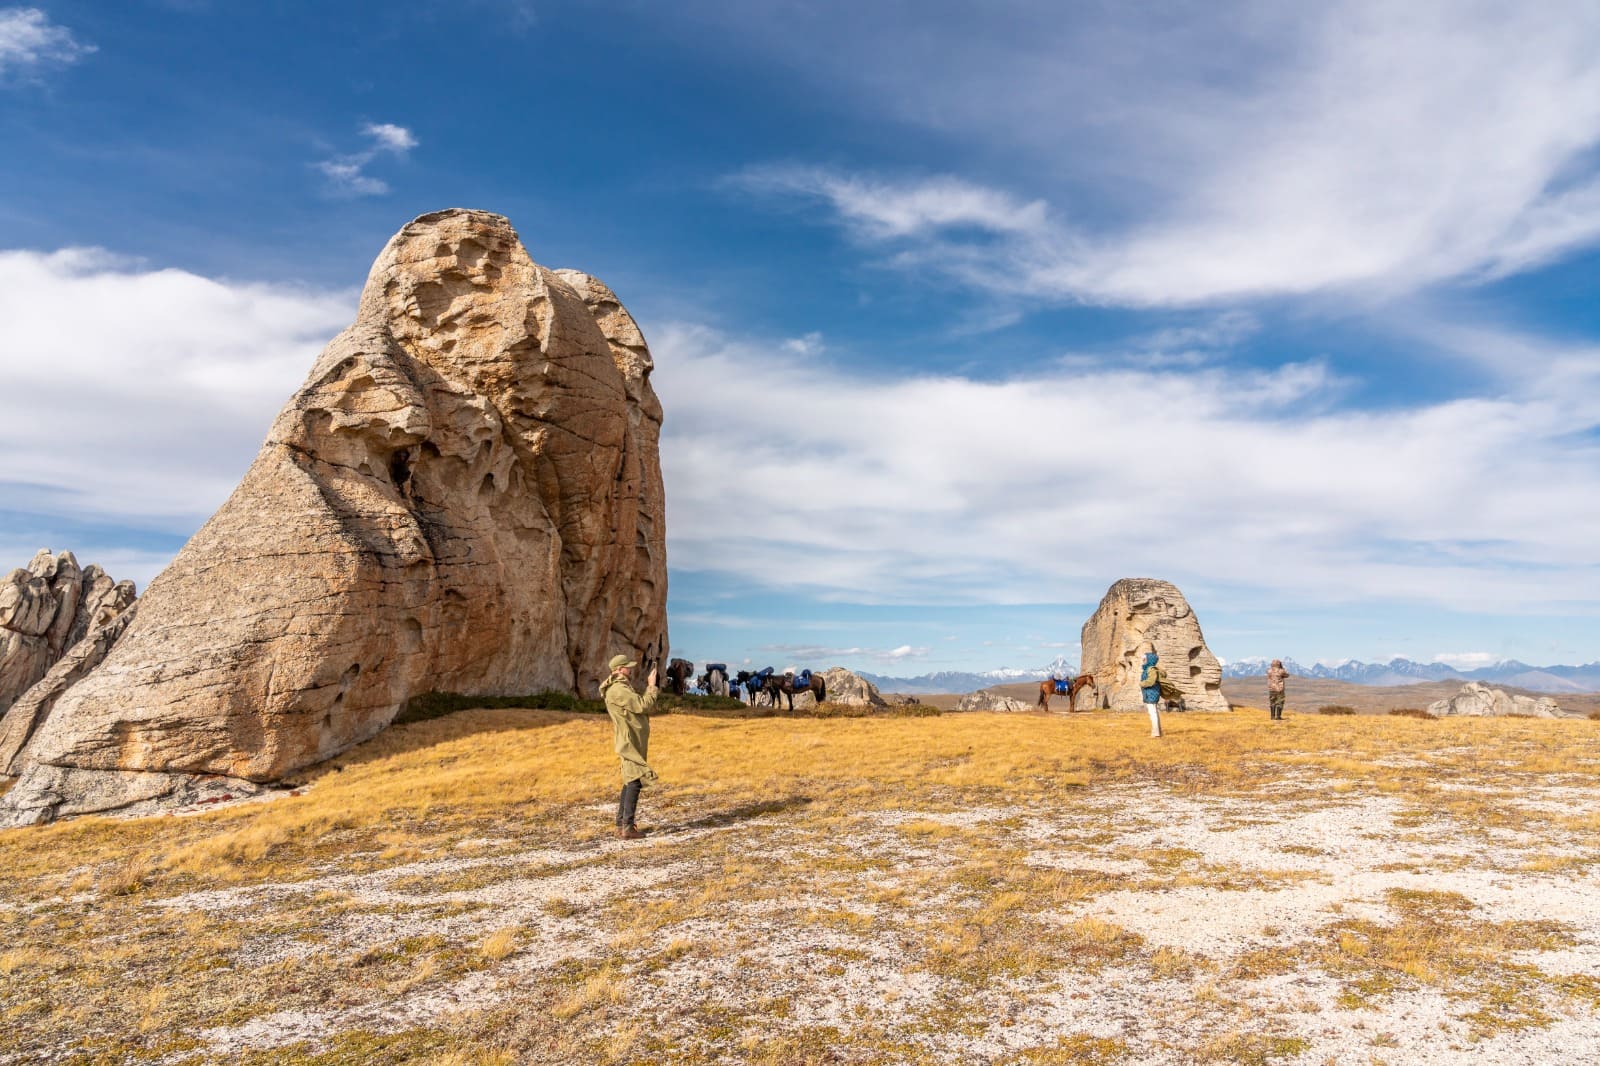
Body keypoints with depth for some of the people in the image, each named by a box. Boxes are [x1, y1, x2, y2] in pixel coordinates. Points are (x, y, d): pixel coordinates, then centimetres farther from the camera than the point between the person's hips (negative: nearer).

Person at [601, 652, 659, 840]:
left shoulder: (622, 688, 15)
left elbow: (638, 706, 18)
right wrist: (652, 687, -10)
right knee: (634, 782, -11)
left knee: (629, 781, 13)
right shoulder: (618, 690, -18)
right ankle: (627, 828, -12)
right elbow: (643, 706, -20)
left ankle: (621, 825, 17)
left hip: (634, 741, 11)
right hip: (630, 741, -11)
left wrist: (648, 687, 14)